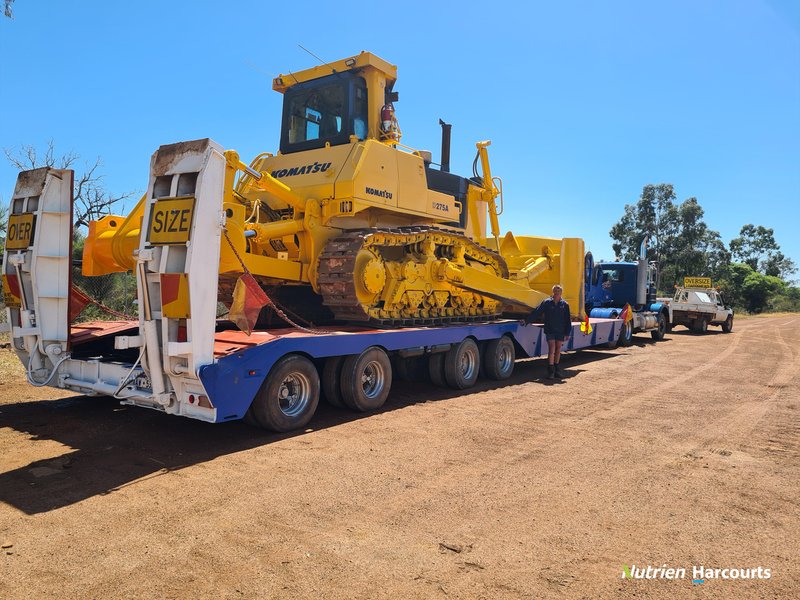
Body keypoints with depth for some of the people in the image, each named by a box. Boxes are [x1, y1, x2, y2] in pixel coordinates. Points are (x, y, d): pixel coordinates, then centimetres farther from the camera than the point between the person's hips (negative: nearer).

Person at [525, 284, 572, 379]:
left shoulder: (564, 304, 2)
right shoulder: (546, 302, -4)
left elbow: (568, 320, 5)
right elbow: (536, 313, -2)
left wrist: (567, 333, 2)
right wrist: (526, 320, -7)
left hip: (560, 331, 2)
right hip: (550, 330, -2)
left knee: (558, 350, 10)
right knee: (552, 349, -10)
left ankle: (557, 369, 23)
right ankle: (551, 370, -6)